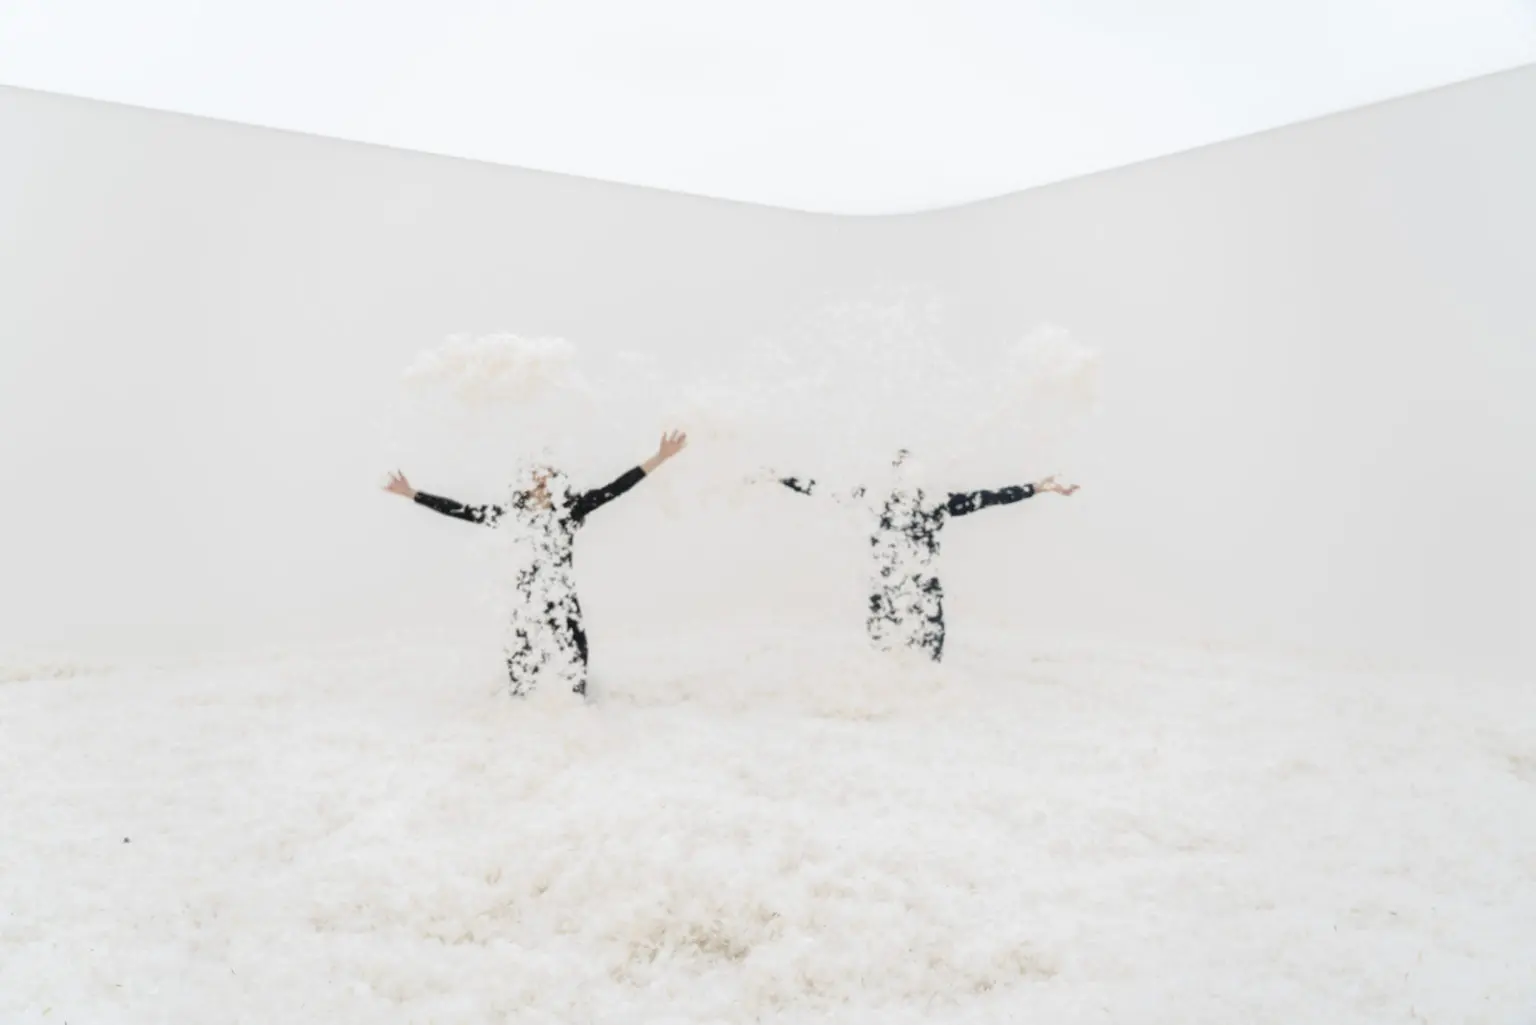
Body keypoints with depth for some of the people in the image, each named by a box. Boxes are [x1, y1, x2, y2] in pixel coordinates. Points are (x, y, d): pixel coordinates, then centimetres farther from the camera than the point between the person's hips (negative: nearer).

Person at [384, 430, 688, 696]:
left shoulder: (570, 509, 0)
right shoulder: (515, 512, 4)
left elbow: (614, 488, -6)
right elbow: (463, 511, 8)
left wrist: (659, 458, -12)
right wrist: (412, 493, 10)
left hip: (562, 607, -1)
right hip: (526, 607, 1)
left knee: (570, 665, -1)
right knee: (521, 666, 3)